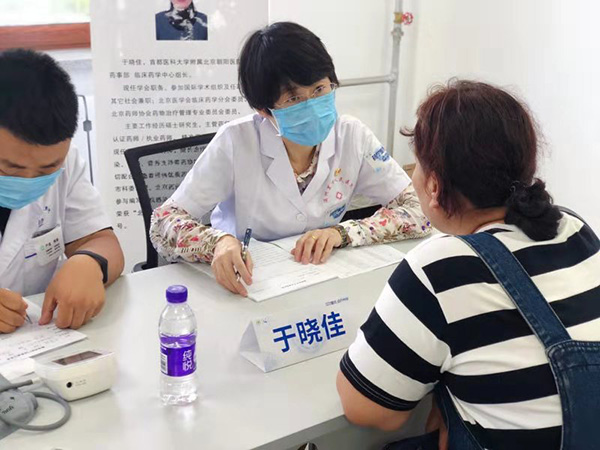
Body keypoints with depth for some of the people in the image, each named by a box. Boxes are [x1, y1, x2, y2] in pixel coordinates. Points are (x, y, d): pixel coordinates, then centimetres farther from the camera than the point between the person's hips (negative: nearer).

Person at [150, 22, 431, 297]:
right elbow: (163, 224, -17)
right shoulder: (237, 143, -17)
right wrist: (219, 242, -37)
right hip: (246, 287, -1)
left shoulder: (353, 137, -9)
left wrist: (342, 232, -22)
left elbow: (419, 210, -6)